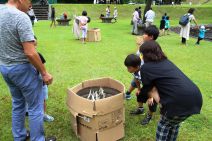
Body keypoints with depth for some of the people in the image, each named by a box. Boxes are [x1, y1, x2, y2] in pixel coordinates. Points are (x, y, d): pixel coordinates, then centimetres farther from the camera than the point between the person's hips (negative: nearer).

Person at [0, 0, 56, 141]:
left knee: (18, 103, 23)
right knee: (36, 107, 7)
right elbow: (30, 53, -25)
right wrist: (44, 73, -15)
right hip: (22, 68, -9)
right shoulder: (21, 17, -22)